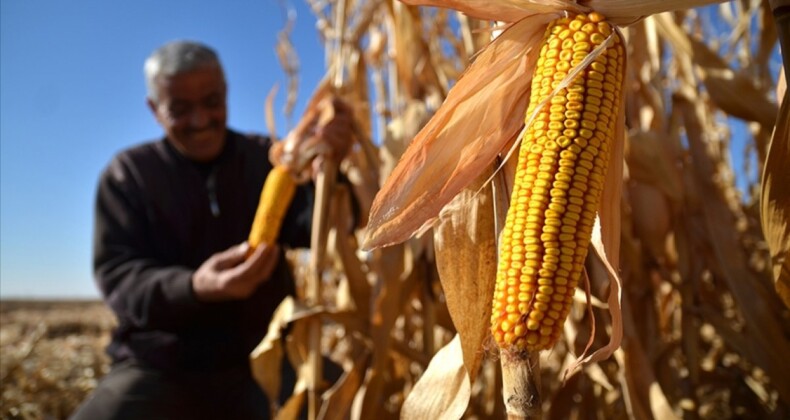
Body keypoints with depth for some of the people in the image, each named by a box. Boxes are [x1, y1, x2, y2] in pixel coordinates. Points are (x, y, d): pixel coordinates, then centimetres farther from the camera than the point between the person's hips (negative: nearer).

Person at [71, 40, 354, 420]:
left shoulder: (267, 158, 5)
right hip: (160, 369, -1)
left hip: (260, 361, 1)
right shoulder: (127, 173, 2)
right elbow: (116, 273, -8)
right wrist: (194, 287, -29)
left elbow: (311, 229, -10)